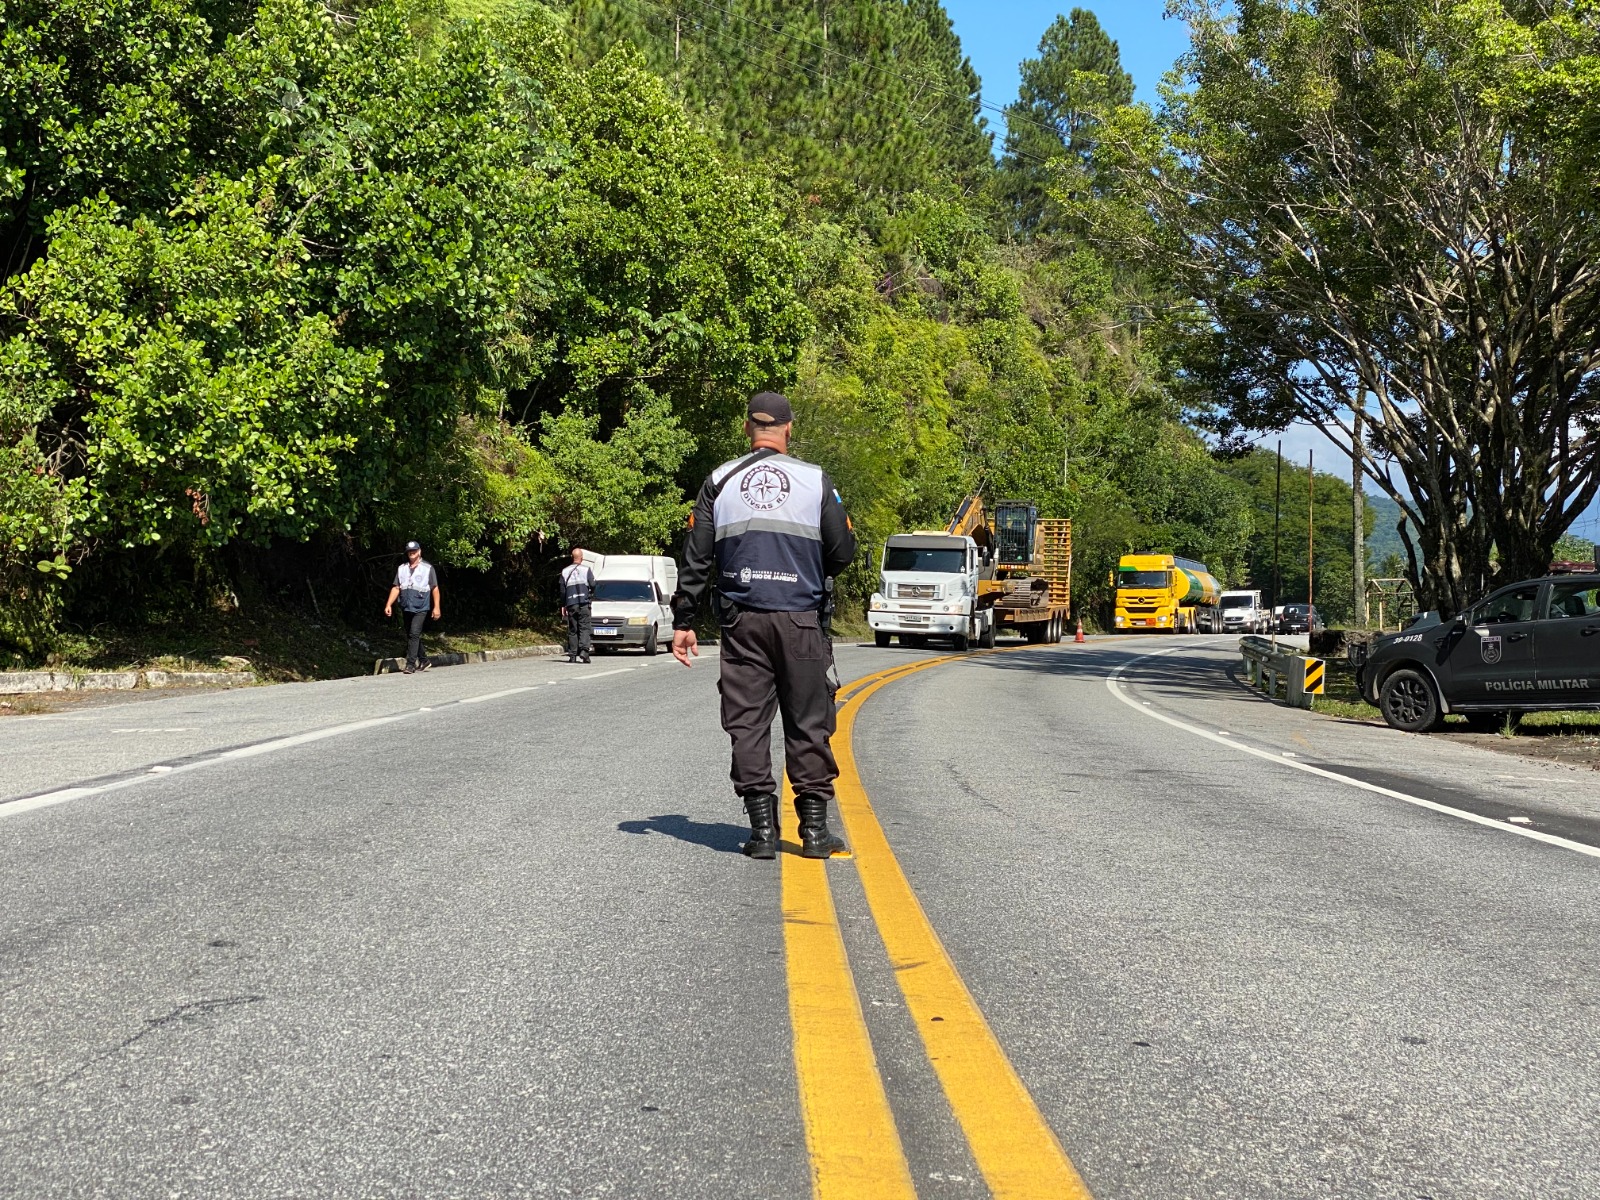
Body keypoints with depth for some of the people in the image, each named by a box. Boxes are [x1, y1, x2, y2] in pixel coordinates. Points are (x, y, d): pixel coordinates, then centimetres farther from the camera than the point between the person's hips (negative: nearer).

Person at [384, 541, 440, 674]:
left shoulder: (427, 568, 1)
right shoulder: (402, 568, 13)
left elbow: (435, 588, 0)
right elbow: (396, 588, 11)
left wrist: (436, 607, -6)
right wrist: (389, 604, 1)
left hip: (421, 609, -5)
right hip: (406, 608, 5)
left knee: (414, 634, -16)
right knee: (411, 636, 11)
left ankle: (410, 664, -17)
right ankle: (423, 661, 25)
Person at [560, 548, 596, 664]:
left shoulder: (565, 572, 10)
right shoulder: (586, 570, -1)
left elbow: (562, 590, 9)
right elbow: (593, 586, -7)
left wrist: (563, 606, 14)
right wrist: (590, 595, 15)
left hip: (571, 604, 3)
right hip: (584, 603, -3)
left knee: (572, 630, 7)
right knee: (585, 628, -4)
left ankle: (572, 655, 4)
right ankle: (584, 651, -20)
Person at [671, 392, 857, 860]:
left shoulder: (720, 482, 4)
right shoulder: (815, 480, 0)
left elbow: (696, 559, 3)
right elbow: (843, 551, 0)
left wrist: (683, 622, 8)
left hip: (742, 620, 1)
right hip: (801, 618, -1)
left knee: (747, 723, 5)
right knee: (808, 724, 6)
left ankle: (763, 829, 4)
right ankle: (814, 828, 8)